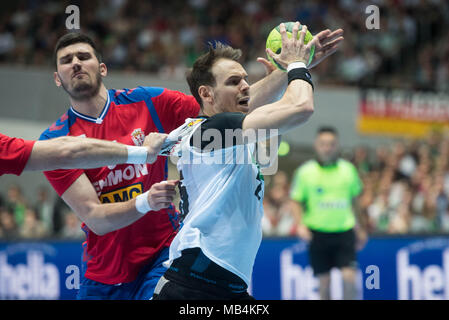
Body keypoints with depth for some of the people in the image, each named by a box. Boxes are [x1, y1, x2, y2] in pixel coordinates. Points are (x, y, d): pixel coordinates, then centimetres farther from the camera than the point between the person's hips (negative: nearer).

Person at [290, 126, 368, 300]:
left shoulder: (348, 169, 5)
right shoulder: (305, 172, -1)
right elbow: (298, 203, 5)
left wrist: (360, 229, 15)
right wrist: (300, 224, -11)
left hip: (344, 232, 1)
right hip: (318, 233, -1)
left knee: (349, 278, -12)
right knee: (324, 284, 2)